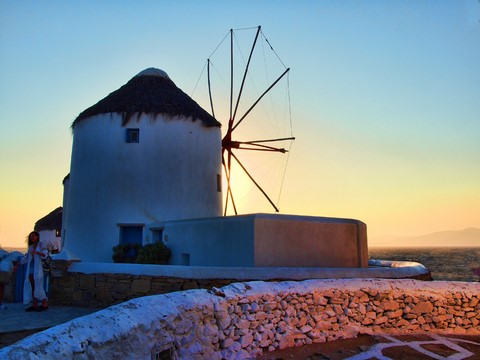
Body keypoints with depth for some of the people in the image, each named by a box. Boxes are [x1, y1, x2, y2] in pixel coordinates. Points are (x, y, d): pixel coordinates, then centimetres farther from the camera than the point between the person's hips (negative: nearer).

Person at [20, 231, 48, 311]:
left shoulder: (40, 244, 0)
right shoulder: (31, 246, 18)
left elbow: (44, 254, -16)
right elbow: (26, 257, 27)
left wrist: (37, 252, -34)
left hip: (37, 269, -6)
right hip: (30, 268, 6)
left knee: (38, 286, -8)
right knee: (32, 287, 3)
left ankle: (45, 304, -1)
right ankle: (35, 305, 6)